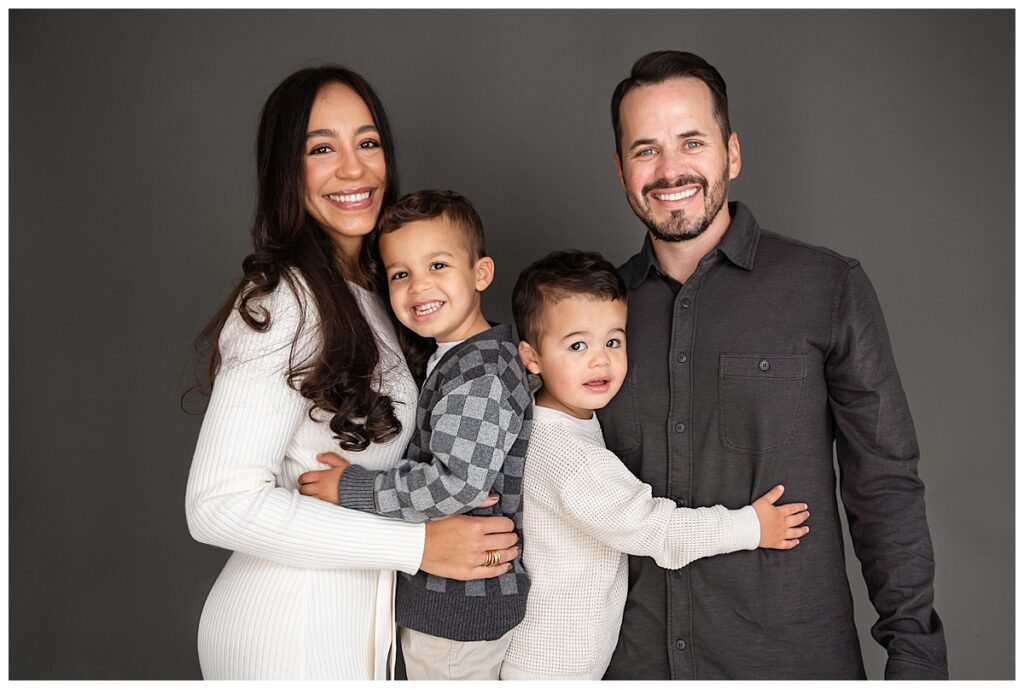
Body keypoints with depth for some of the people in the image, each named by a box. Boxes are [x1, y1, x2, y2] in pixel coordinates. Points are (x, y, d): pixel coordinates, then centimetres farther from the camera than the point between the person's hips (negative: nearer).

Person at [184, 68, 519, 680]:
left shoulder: (371, 287, 6)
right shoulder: (283, 302, -22)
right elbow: (220, 504, -26)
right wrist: (420, 545, -24)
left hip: (363, 610, 8)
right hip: (291, 629, -8)